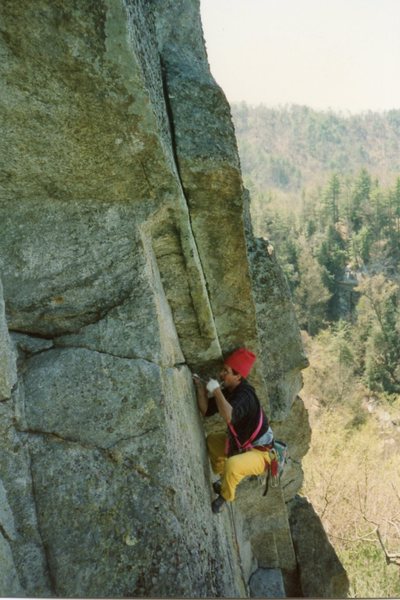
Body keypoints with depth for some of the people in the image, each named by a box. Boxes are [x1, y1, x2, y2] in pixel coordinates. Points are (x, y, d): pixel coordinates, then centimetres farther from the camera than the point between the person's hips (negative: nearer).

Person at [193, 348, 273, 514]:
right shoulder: (229, 391, -1)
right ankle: (225, 481, 27)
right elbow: (206, 410, -1)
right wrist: (200, 387, -14)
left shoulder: (245, 395, -28)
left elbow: (229, 417, -47)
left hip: (260, 453, -9)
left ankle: (225, 496, -4)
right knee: (211, 440, 17)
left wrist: (216, 390, -36)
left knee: (232, 465, -35)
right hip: (240, 444, 9)